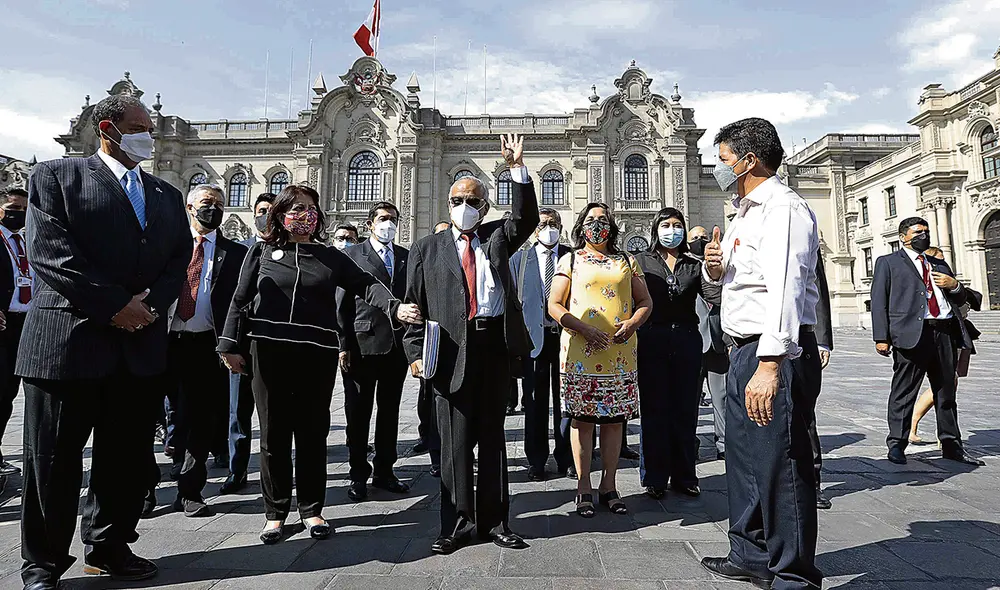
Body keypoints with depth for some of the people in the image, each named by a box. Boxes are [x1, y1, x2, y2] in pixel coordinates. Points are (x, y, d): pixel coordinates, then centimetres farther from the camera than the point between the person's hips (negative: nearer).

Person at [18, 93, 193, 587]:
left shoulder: (166, 195, 17)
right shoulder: (55, 176, 2)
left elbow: (178, 260, 10)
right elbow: (49, 252, -10)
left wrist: (149, 306, -8)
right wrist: (114, 307, -15)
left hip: (141, 345, 5)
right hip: (67, 340, -4)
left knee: (127, 457, 12)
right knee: (53, 459, 7)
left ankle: (108, 547, 29)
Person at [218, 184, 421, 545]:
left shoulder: (331, 257, 11)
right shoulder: (263, 251, 10)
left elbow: (365, 285, 0)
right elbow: (241, 300, 9)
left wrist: (395, 308, -17)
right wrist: (231, 345, 2)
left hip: (318, 355, 1)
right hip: (269, 352, 0)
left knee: (313, 434, 7)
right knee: (274, 435, 6)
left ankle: (311, 510, 21)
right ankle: (275, 512, 21)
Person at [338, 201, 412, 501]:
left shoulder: (407, 257, 11)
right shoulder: (352, 255, 2)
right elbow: (342, 304, -2)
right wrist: (344, 345, -8)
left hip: (397, 345, 3)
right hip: (362, 344, -3)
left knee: (390, 411, 12)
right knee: (358, 412, 5)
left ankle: (384, 471, 25)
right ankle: (359, 475, 19)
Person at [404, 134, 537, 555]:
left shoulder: (496, 237, 15)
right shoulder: (427, 249, 10)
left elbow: (526, 220, -3)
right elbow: (414, 305, 6)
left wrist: (517, 169, -10)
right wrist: (416, 352, -4)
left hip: (496, 345, 2)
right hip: (451, 350, -1)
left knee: (492, 433, 10)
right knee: (455, 436, 2)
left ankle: (493, 521, 21)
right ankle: (457, 524, 15)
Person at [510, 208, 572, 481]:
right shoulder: (519, 259, 9)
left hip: (566, 335, 0)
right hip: (533, 336, 0)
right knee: (535, 402, 5)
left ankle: (566, 458, 20)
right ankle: (536, 461, 17)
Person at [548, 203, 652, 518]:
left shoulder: (626, 261, 16)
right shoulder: (571, 260, 8)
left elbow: (644, 301, 15)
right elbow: (554, 306, 1)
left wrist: (632, 322, -6)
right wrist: (584, 329, -13)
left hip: (620, 351, 3)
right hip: (581, 351, -2)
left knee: (614, 417, 6)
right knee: (582, 418, 0)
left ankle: (609, 486, 18)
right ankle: (584, 487, 11)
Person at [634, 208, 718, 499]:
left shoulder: (694, 265, 11)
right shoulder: (641, 261, 6)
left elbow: (715, 295, -4)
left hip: (687, 341, 3)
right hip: (652, 341, -2)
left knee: (686, 410, 8)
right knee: (654, 410, 3)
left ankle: (683, 476, 21)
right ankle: (654, 478, 14)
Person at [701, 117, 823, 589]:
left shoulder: (783, 208, -13)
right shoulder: (744, 214, 18)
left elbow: (785, 288, -27)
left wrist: (770, 364, -35)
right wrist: (715, 267, 4)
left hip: (777, 355, -10)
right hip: (744, 353, 10)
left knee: (779, 465, -2)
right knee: (743, 458, 18)